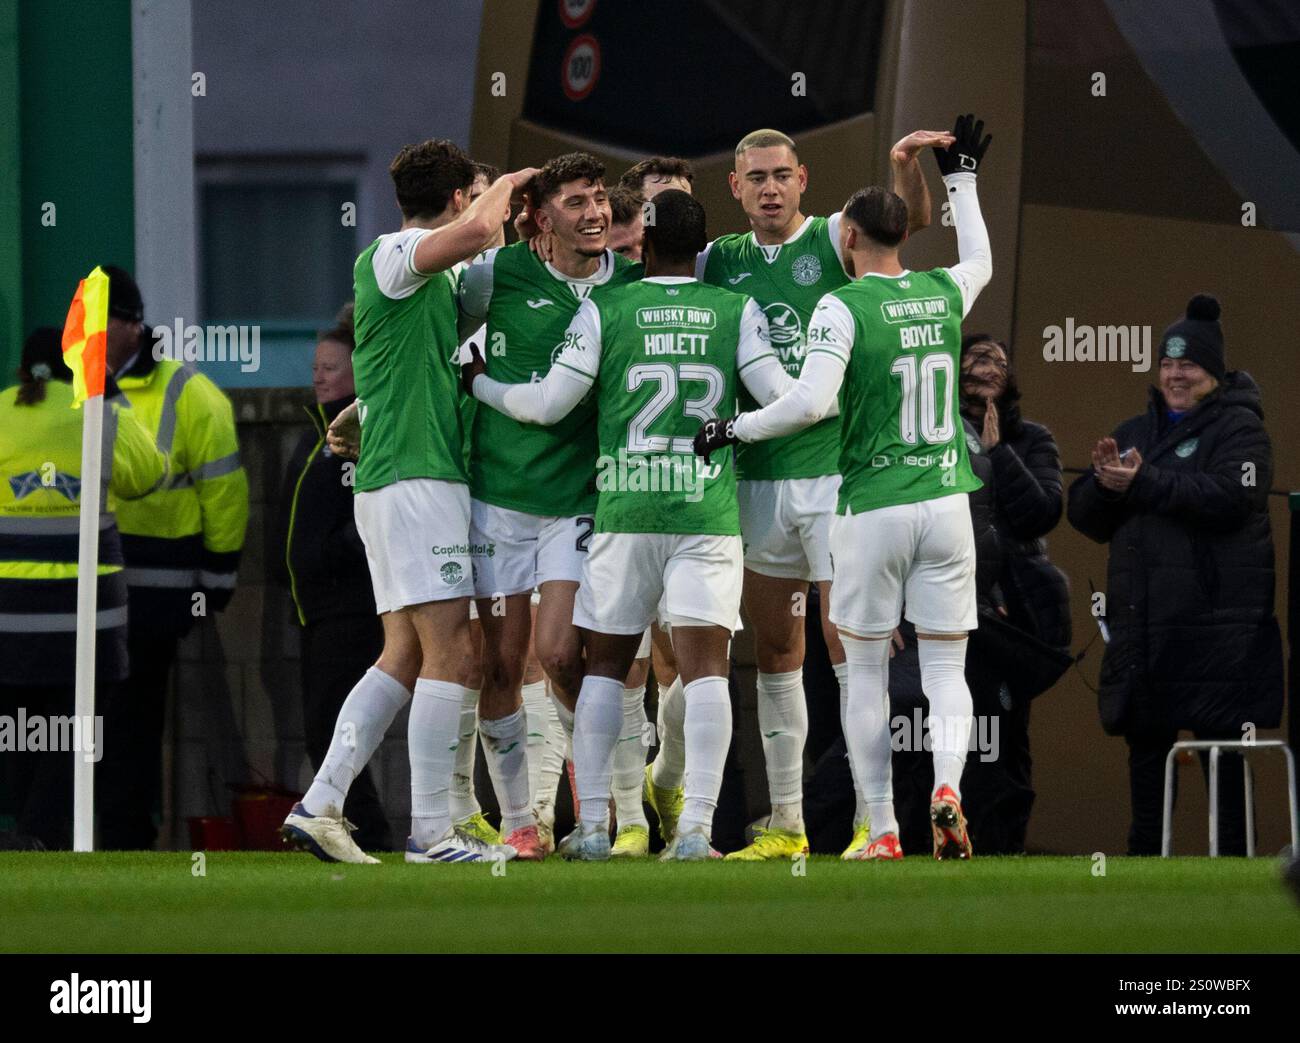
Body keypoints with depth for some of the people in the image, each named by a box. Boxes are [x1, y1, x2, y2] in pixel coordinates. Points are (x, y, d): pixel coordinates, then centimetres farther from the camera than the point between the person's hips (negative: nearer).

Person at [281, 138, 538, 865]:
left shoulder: (433, 280, 19)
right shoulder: (390, 257, -9)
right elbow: (476, 231, -26)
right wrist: (506, 186, -7)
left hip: (413, 479, 10)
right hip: (413, 477, -10)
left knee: (406, 656, 8)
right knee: (450, 651, -11)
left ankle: (319, 805, 6)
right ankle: (433, 832, -12)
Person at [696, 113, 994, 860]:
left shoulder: (844, 307, -10)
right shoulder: (944, 293, 7)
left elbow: (812, 401, -20)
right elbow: (981, 262, 31)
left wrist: (734, 430, -7)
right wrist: (961, 178, 42)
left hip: (873, 508, -4)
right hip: (945, 499, 4)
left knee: (867, 671, 7)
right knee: (946, 666, 6)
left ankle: (883, 832, 6)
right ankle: (947, 788, -20)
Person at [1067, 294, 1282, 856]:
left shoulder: (1238, 427, 0)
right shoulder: (1135, 431, 21)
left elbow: (1230, 496, -18)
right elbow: (1087, 517, 16)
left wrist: (1143, 483, -17)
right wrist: (1104, 482, -7)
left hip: (1216, 617, -6)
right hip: (1143, 627, 6)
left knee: (1220, 744, -6)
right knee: (1145, 742, 8)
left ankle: (1232, 854, -4)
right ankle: (1144, 855, 14)